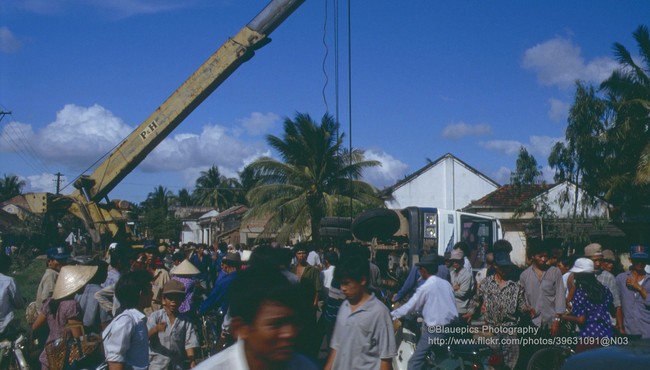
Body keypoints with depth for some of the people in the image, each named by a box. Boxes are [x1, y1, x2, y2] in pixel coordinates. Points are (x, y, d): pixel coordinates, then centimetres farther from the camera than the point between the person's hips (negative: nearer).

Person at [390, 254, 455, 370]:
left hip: (434, 330, -7)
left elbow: (410, 307, -5)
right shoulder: (446, 283, 7)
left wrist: (392, 315, 7)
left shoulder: (425, 288, -10)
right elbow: (453, 303, 14)